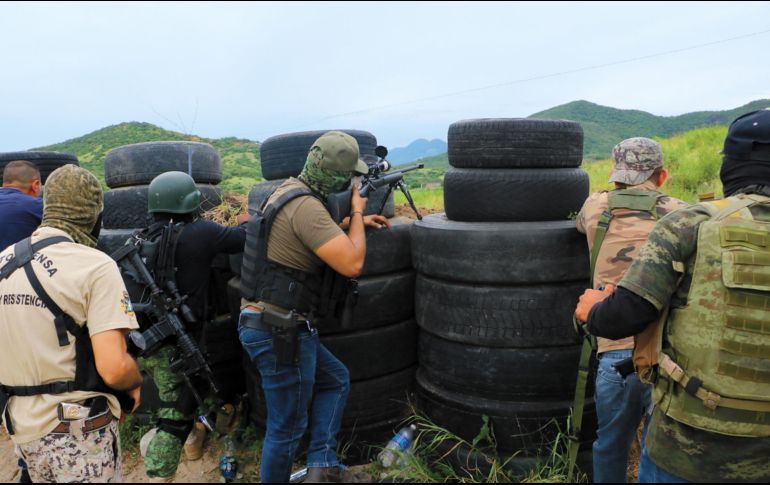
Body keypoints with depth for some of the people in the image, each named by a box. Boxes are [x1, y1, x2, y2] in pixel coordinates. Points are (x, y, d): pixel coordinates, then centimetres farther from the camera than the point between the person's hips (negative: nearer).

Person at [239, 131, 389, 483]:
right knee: (287, 428, 7)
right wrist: (356, 212, -8)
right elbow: (352, 264, -23)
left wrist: (354, 222, 26)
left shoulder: (290, 190, 9)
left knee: (336, 380, 23)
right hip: (278, 333, -10)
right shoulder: (305, 205, -22)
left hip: (268, 324, 10)